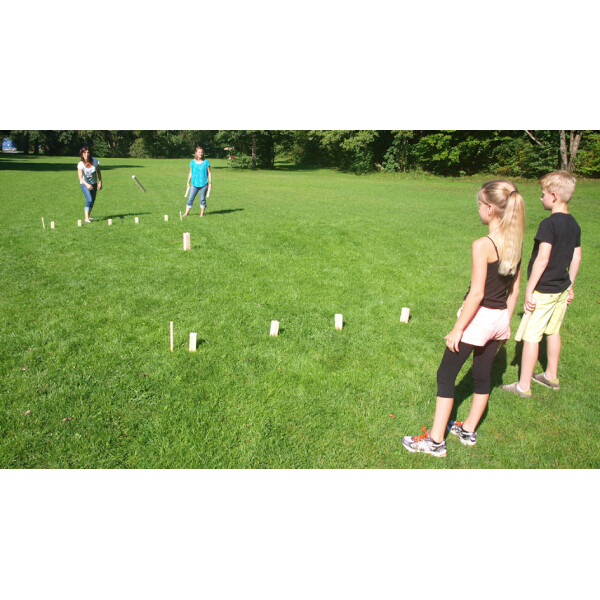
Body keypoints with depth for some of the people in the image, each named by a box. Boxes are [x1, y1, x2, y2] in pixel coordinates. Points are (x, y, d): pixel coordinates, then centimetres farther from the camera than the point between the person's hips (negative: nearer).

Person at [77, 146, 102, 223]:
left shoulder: (95, 161, -13)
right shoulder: (80, 164, -22)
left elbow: (99, 172, 2)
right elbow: (80, 177, -31)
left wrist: (100, 182, -4)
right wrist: (87, 185, -48)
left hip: (94, 184, 4)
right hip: (84, 184, -4)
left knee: (92, 201, 11)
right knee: (89, 200, -20)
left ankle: (88, 216, 29)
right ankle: (86, 218, -18)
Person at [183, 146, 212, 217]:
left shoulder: (206, 162, 0)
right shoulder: (192, 162, 6)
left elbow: (209, 173, 3)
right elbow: (190, 173, 12)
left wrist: (210, 183, -1)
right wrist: (188, 183, 12)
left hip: (204, 184, -2)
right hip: (194, 184, 2)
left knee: (202, 199, 4)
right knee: (190, 198, -1)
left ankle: (202, 213, 16)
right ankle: (186, 213, 3)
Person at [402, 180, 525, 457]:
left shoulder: (483, 245, -21)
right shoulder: (514, 242, 3)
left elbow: (477, 293, -21)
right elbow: (514, 288, 10)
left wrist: (457, 329, -14)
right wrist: (505, 320, 20)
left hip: (478, 318, -8)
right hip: (500, 319, 8)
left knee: (446, 375, 4)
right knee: (483, 375, 19)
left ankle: (436, 441, 11)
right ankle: (468, 431, 35)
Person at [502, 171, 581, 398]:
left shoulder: (549, 224, -18)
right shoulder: (574, 225, 7)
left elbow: (542, 260, -22)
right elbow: (576, 257, 13)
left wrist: (529, 289, -17)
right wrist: (570, 286, 22)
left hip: (543, 291, -8)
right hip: (562, 289, 9)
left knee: (531, 336, -1)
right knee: (553, 332, 20)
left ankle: (524, 386, 6)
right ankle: (551, 376, 34)